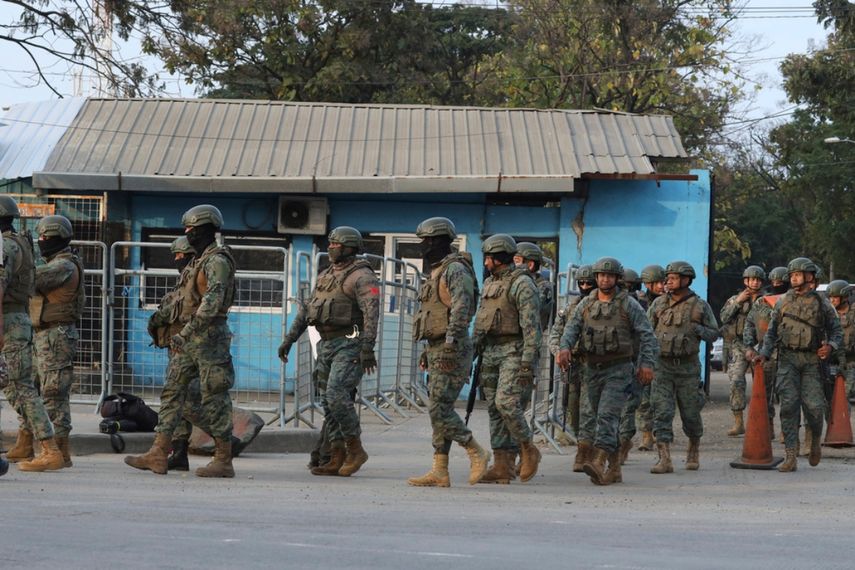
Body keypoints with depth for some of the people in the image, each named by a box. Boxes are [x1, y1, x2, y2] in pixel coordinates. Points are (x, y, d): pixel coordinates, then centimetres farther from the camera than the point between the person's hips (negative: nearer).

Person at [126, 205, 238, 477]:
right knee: (172, 392, 5)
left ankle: (224, 461, 0)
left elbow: (212, 302, -26)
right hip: (189, 340, 10)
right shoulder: (199, 261, 18)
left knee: (214, 398, -5)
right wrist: (179, 336, 24)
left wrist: (186, 332, -31)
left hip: (209, 337, -10)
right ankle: (158, 455, 3)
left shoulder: (217, 261, -13)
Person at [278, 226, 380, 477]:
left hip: (350, 345, -9)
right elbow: (306, 309, 22)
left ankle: (355, 449, -10)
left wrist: (368, 347, -31)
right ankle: (338, 459, 8)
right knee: (329, 401, 5)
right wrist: (289, 339, 16)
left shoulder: (362, 276, -9)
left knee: (336, 395, -21)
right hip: (327, 345, 9)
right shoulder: (325, 276, 17)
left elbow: (371, 311, -21)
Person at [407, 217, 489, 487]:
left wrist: (451, 339, -33)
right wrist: (428, 351, 25)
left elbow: (461, 308, -25)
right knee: (438, 411, 6)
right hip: (437, 350, 10)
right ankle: (439, 472, 6)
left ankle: (477, 453, -3)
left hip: (452, 351, -10)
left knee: (439, 410, -13)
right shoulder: (437, 272, 19)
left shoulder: (455, 269, -13)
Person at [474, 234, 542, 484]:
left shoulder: (522, 284, -11)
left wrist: (528, 362, -22)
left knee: (507, 403, -19)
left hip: (514, 352, -8)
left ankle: (528, 450, 0)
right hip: (491, 352, 8)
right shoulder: (490, 284, 16)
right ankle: (502, 466, 4)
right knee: (495, 409, 4)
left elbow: (531, 325, -16)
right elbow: (481, 321, 21)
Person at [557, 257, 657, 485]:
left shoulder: (628, 304, -2)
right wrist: (565, 348, -18)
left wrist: (647, 363, -13)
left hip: (619, 369, -5)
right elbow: (572, 328, 1)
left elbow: (646, 335, -3)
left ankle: (599, 462, -31)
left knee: (607, 415, -19)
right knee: (604, 418, 10)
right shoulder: (586, 304, 11)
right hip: (593, 369, 5)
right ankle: (614, 468, 18)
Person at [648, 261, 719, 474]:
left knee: (690, 413, 7)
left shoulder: (700, 306, -1)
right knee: (662, 412, -10)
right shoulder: (659, 304, 4)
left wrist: (697, 329, -14)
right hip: (662, 366, 1)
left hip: (688, 367, -1)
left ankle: (694, 452, 32)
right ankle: (664, 459, -14)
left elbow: (714, 334, 6)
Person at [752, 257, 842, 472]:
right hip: (788, 359, 1)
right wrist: (764, 353, 0)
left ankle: (815, 441, 23)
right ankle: (790, 457, -5)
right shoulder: (783, 301, 9)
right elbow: (772, 331, 13)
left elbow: (836, 330, 9)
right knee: (788, 406, -6)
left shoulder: (822, 303, 5)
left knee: (814, 405, -9)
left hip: (812, 360, -1)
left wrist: (831, 346, -12)